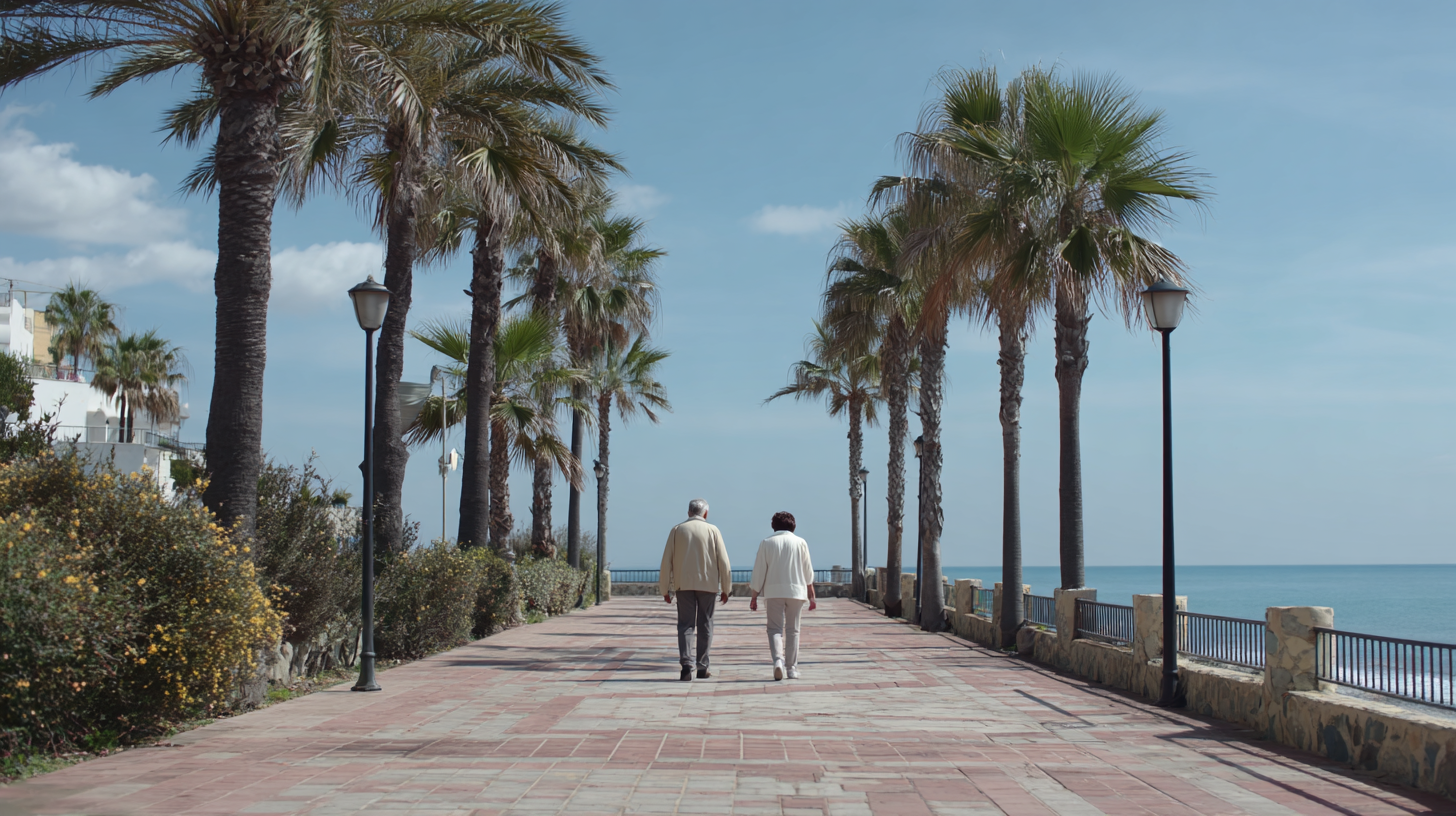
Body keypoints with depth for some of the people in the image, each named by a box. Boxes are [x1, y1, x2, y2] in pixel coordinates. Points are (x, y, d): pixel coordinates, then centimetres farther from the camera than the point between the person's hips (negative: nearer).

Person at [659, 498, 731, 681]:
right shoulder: (712, 530, 2)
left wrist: (665, 589, 7)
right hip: (707, 584, 0)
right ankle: (702, 667, 11)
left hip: (684, 584, 0)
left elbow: (666, 561, 1)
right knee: (705, 626, 9)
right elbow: (723, 561, -1)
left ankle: (686, 664, -15)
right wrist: (726, 588, 7)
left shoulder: (677, 530, 4)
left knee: (685, 625, 2)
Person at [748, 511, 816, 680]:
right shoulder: (800, 543, 4)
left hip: (773, 592, -1)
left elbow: (759, 572, 0)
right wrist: (811, 597, 14)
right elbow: (808, 573, 7)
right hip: (796, 590, 1)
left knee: (775, 628, 3)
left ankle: (778, 660, -20)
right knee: (792, 630, 9)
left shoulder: (766, 543, 1)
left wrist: (754, 597, 6)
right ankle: (792, 668, 10)